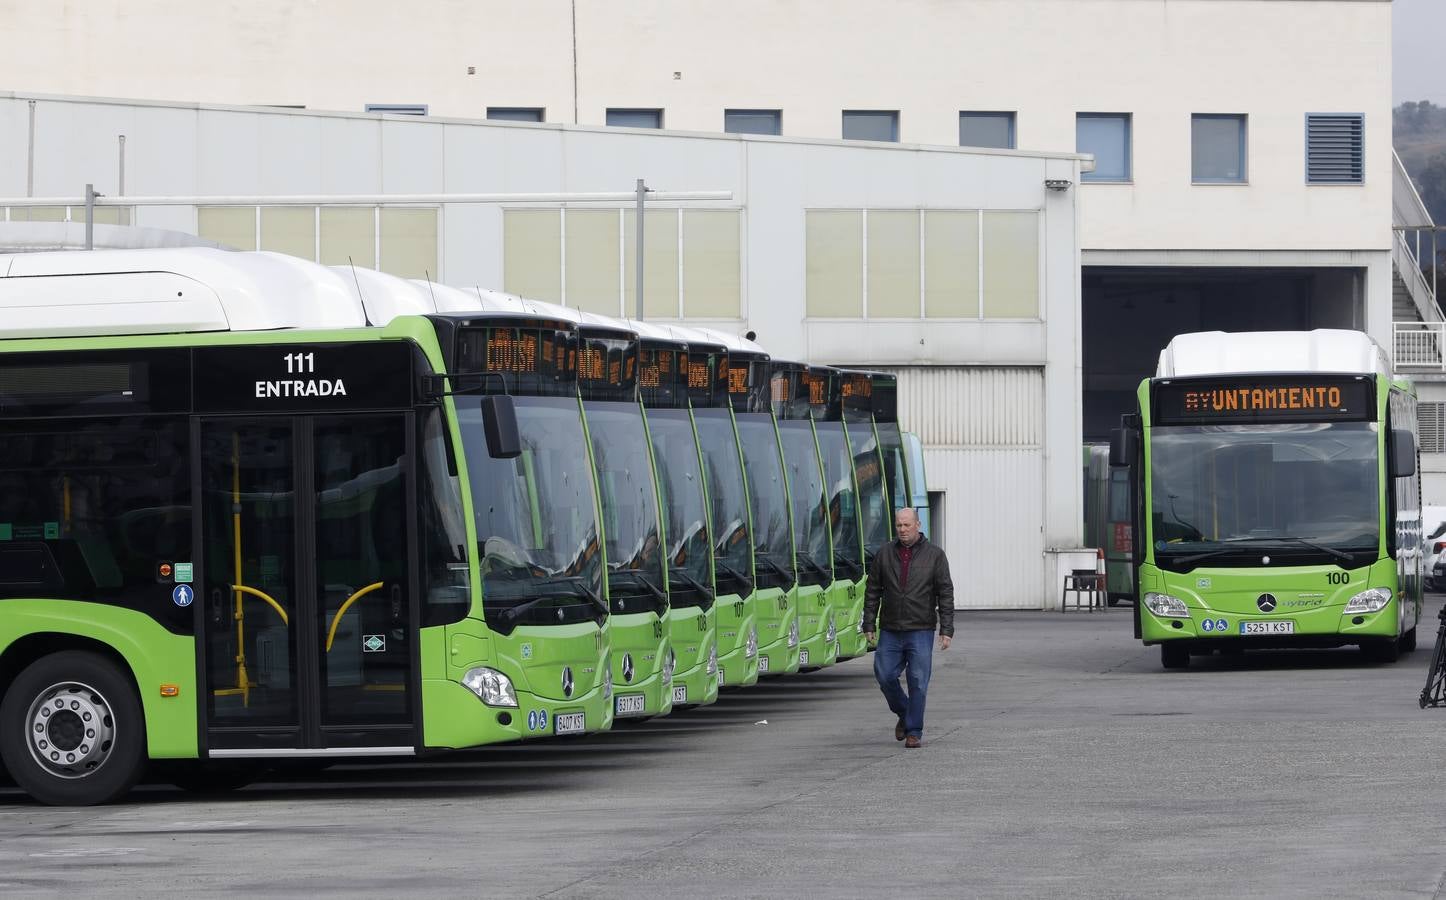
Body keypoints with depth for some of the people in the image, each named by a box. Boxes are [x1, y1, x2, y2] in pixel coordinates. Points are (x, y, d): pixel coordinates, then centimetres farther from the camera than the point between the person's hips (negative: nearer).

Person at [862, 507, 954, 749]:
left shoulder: (934, 555, 1)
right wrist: (868, 625, 4)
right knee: (885, 676, -1)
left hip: (921, 631, -2)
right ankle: (904, 715, 25)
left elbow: (945, 594, -1)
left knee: (918, 683, -4)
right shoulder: (885, 555, 7)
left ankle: (914, 732, 4)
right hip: (890, 631, 3)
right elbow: (873, 591, 10)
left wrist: (946, 629, -7)